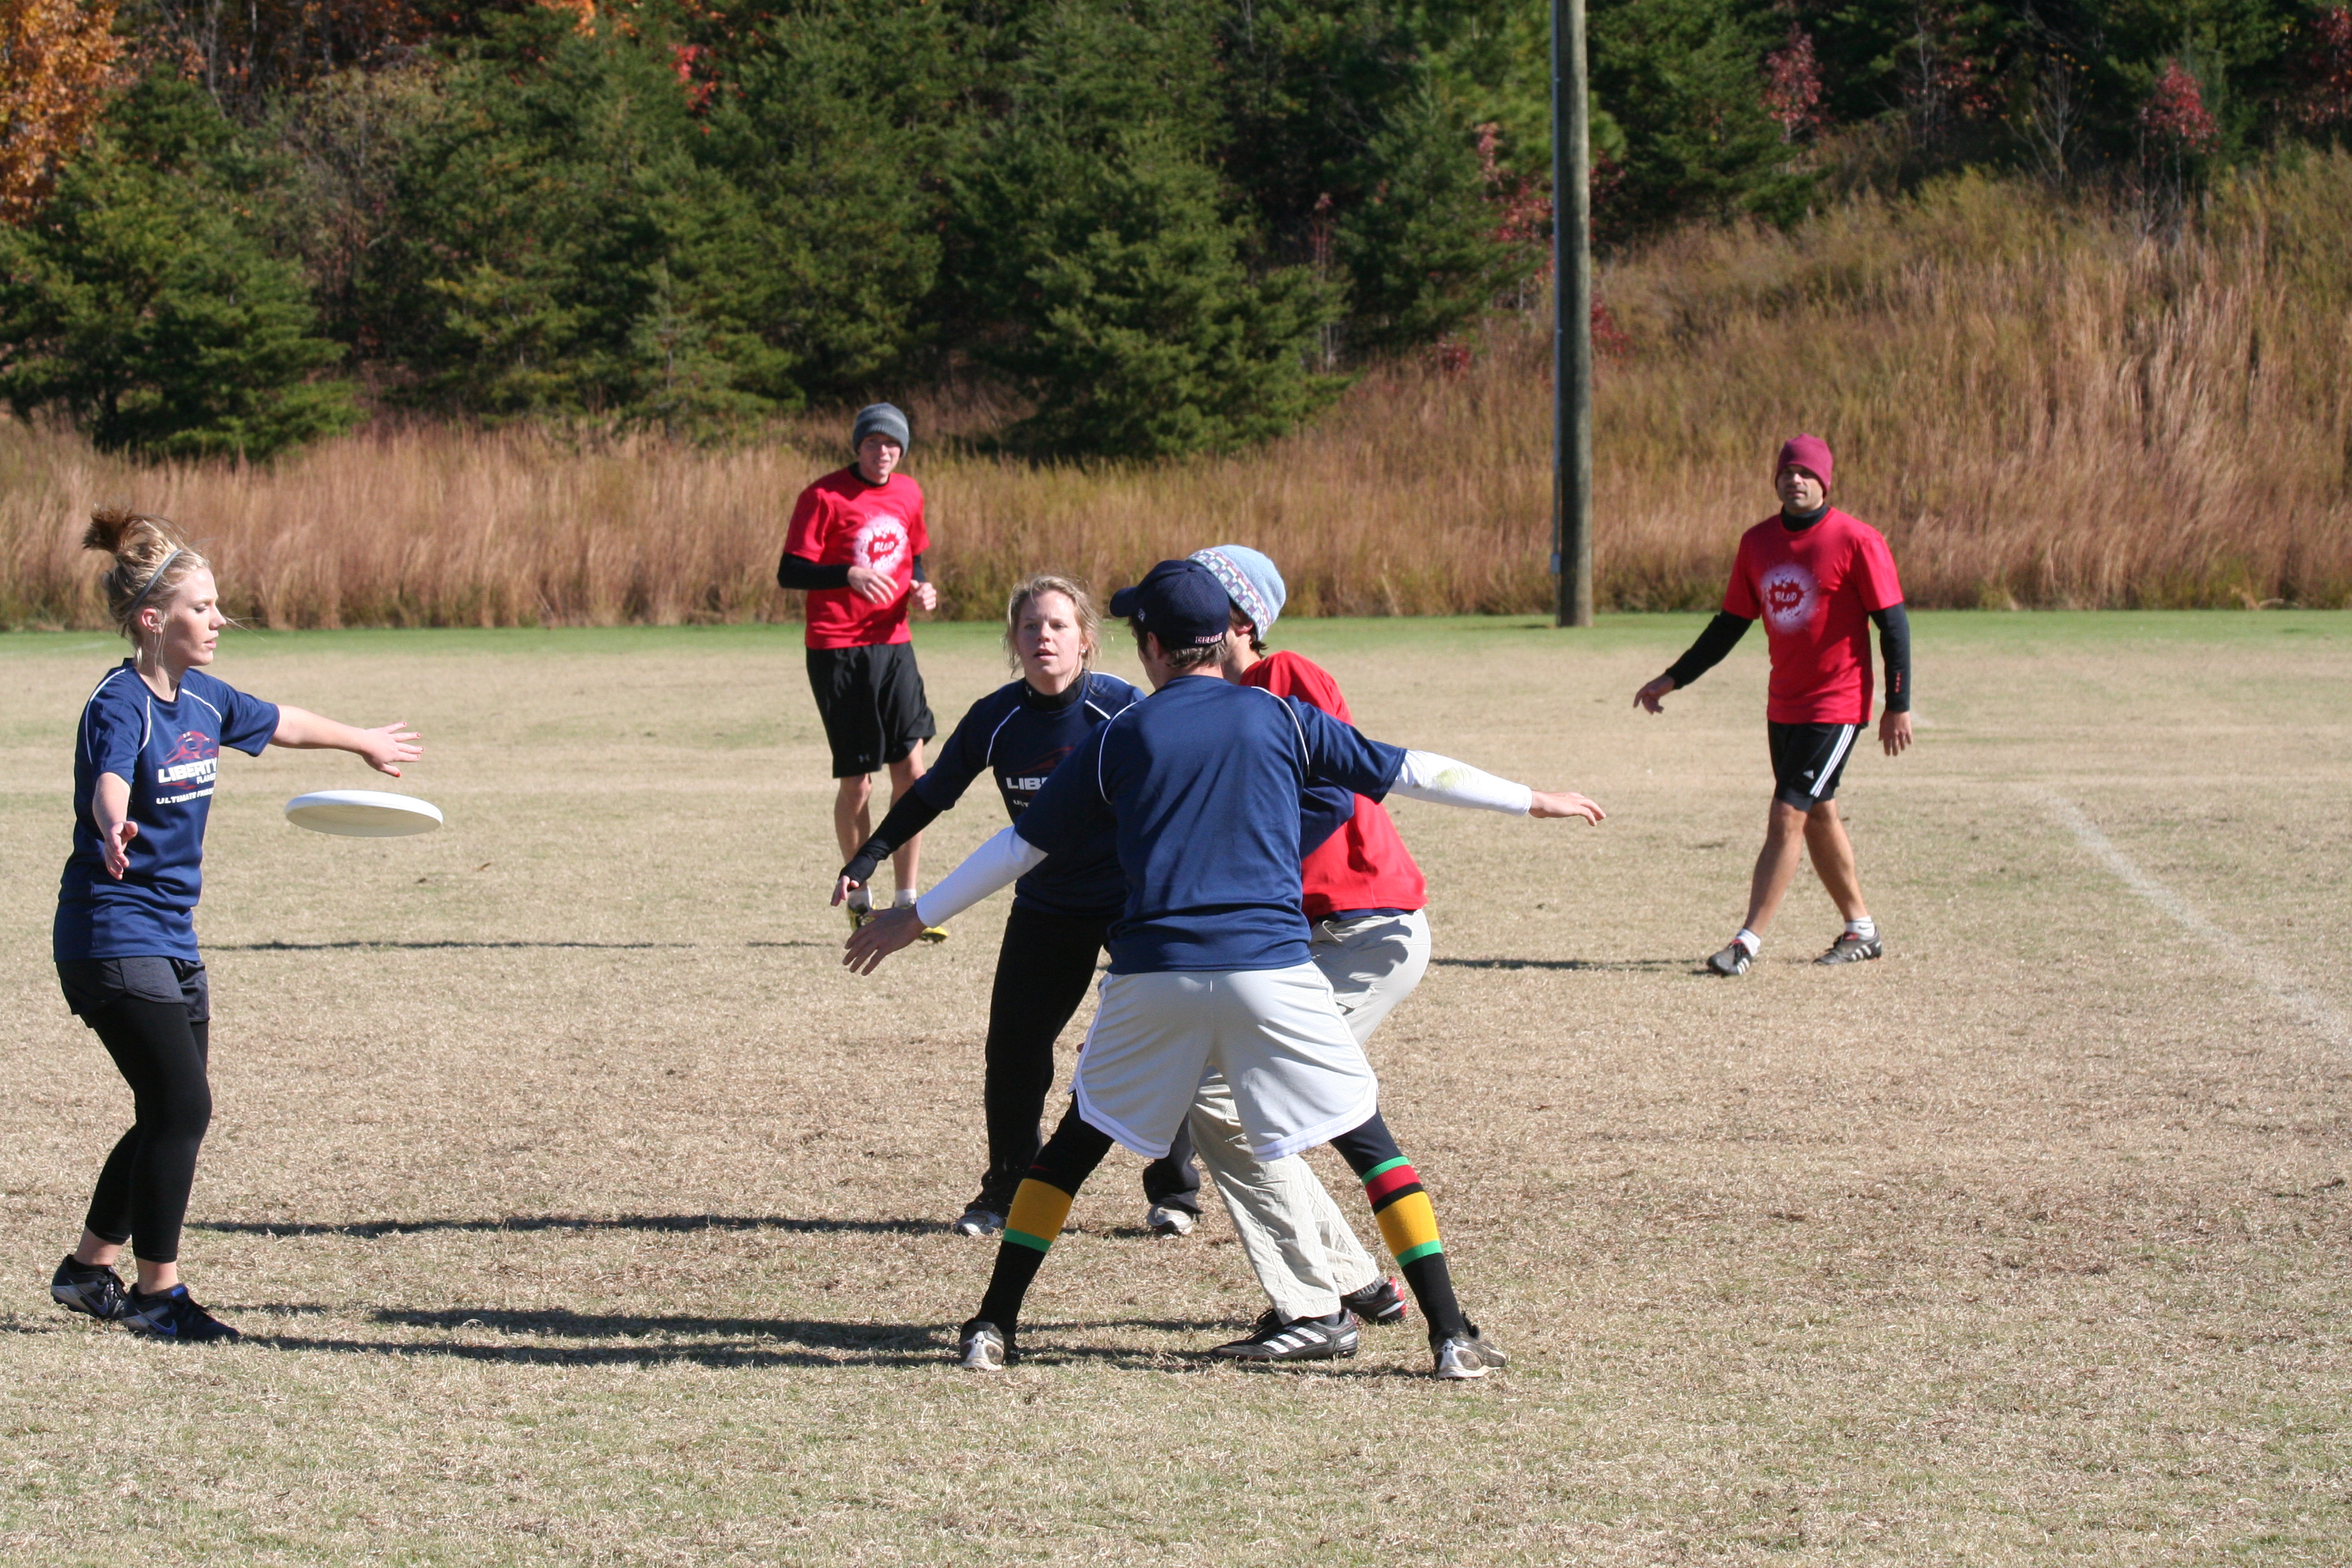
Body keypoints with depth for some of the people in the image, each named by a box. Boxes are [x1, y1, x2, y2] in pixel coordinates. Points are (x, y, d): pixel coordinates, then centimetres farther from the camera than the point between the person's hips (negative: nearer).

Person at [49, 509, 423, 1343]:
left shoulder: (203, 697, 7)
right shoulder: (120, 706, -18)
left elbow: (281, 724, 28)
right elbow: (110, 784, -40)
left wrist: (364, 743, 44)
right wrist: (114, 833, -63)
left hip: (172, 938, 9)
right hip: (111, 938, -9)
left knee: (173, 1117, 12)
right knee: (182, 1107, -12)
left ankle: (88, 1269, 26)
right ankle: (157, 1290, -1)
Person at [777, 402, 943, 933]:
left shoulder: (908, 494, 10)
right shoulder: (823, 497, -8)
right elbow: (789, 572, -11)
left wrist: (922, 589, 3)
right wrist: (849, 575, -26)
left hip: (894, 645, 5)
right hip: (837, 650, -5)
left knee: (910, 768, -2)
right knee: (856, 782, -1)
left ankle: (907, 900, 5)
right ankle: (859, 899, 16)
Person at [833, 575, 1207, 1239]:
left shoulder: (1119, 708, -20)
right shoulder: (996, 719, -13)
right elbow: (932, 794, 0)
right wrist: (868, 858, -6)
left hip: (1135, 897, -3)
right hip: (1046, 905, 3)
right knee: (1012, 1047, 0)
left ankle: (1174, 1191, 12)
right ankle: (1006, 1192, 16)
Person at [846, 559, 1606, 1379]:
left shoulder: (1118, 739, 9)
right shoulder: (1280, 718, 8)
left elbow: (1020, 846, 14)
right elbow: (1411, 772, 12)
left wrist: (914, 921, 24)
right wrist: (1532, 801, 24)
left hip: (1153, 975, 1)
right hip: (1270, 968, -1)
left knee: (1076, 1143, 18)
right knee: (1369, 1144, 6)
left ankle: (993, 1326, 16)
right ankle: (1451, 1335, -1)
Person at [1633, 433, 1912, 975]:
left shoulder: (1857, 541, -12)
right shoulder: (1757, 543, 5)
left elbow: (1893, 624, -9)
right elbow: (1731, 624, 13)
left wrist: (1898, 705, -11)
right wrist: (1673, 680, 9)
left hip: (1837, 703, -7)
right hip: (1784, 704, 7)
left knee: (1787, 817, -11)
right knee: (1816, 817, 14)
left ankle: (1748, 941, -11)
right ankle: (1861, 929, 28)